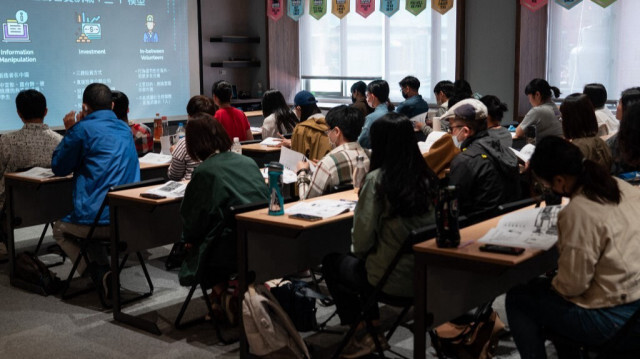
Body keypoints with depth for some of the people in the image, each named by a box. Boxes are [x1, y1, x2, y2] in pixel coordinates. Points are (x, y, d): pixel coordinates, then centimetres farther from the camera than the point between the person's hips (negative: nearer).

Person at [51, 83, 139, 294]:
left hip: (98, 219, -7)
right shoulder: (125, 129, 12)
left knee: (60, 230, 26)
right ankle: (105, 274, 17)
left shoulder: (83, 129, -10)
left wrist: (69, 132, 11)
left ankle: (99, 275, 0)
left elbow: (59, 168, 2)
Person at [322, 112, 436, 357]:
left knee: (331, 262, 22)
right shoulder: (426, 176, -2)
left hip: (393, 280, -6)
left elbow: (362, 238, -16)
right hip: (427, 274, 6)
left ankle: (364, 335, 24)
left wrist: (358, 251, 7)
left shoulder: (377, 179, -19)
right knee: (362, 262, 32)